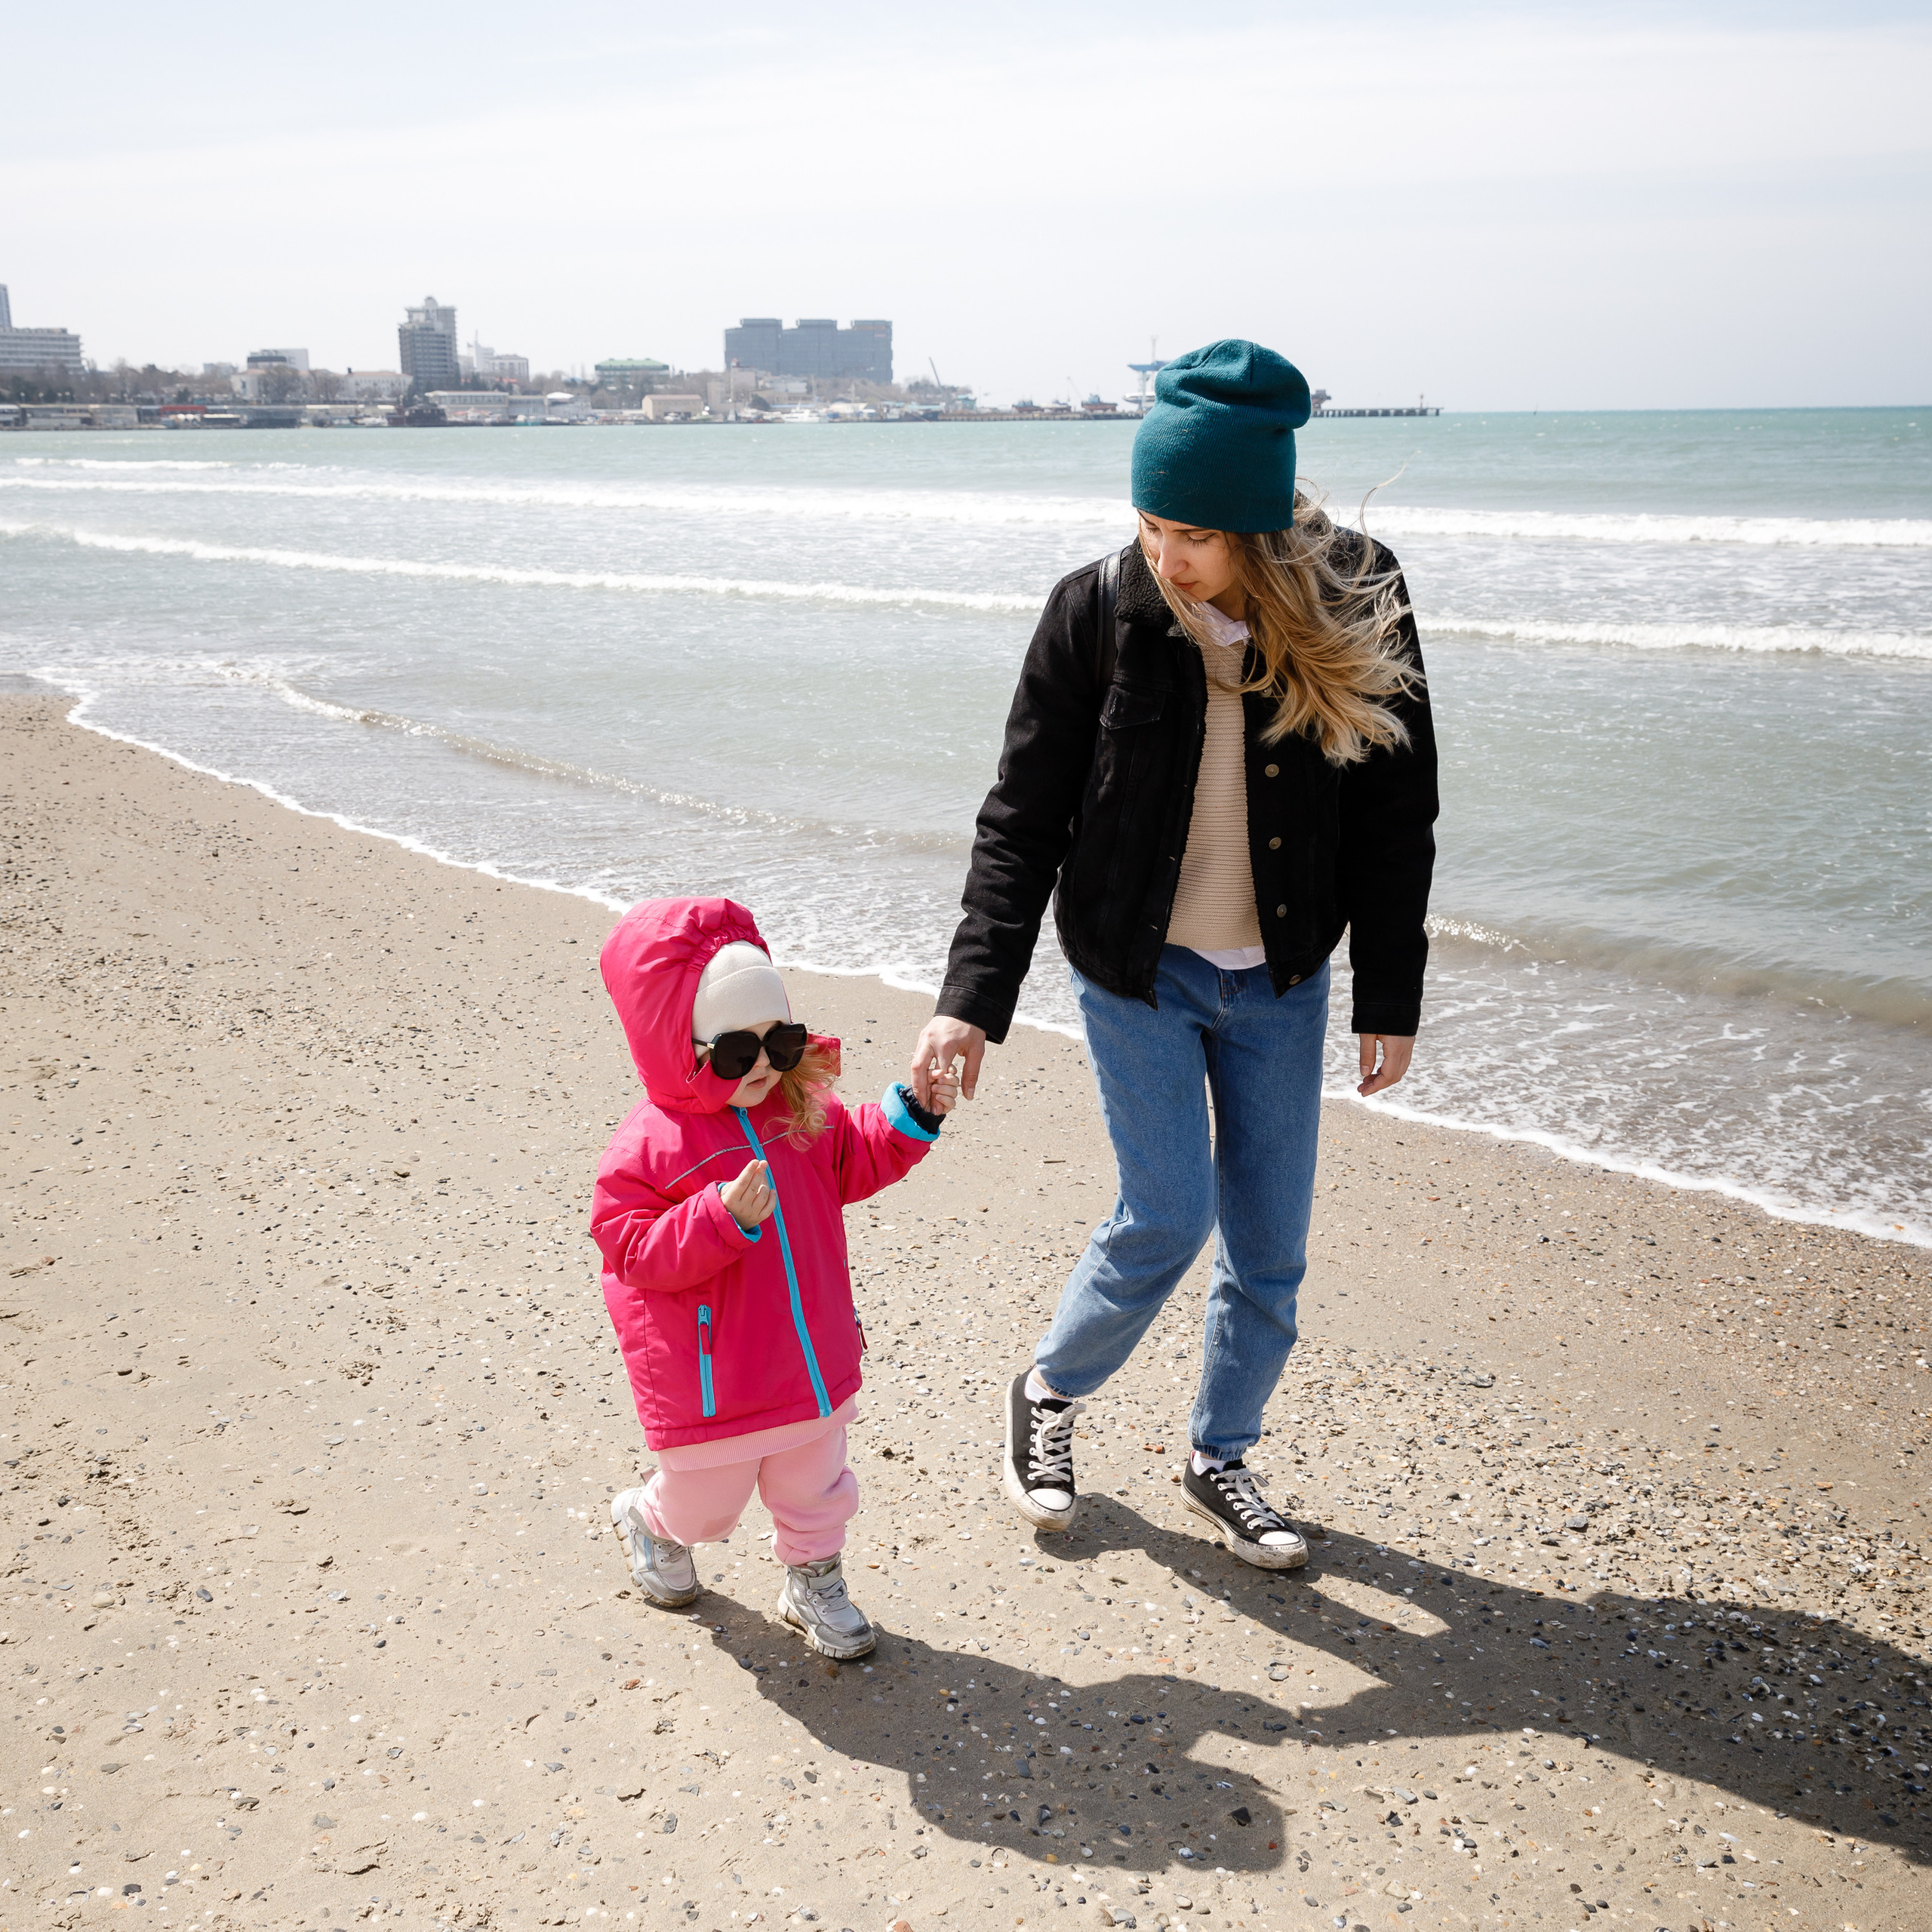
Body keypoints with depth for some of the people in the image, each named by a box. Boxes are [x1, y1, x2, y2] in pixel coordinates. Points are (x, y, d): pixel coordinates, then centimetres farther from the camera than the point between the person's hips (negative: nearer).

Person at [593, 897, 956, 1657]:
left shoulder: (804, 1111, -3)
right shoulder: (646, 1149, -21)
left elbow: (855, 1163, 11)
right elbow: (637, 1253, -23)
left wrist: (913, 1115, -3)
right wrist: (723, 1218, -37)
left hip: (811, 1362, 5)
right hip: (709, 1389, -4)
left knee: (814, 1490, 21)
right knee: (703, 1500, 18)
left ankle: (814, 1583, 45)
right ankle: (650, 1521, 51)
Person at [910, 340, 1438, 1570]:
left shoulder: (1358, 614, -12)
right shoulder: (1099, 612, -15)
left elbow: (1396, 816, -2)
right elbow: (1023, 819, -11)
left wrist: (1392, 999, -2)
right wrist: (974, 998, -18)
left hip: (1281, 981, 2)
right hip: (1137, 970, -2)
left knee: (1272, 1248, 9)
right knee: (1168, 1220, -4)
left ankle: (1221, 1462, 32)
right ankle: (1050, 1395, 25)